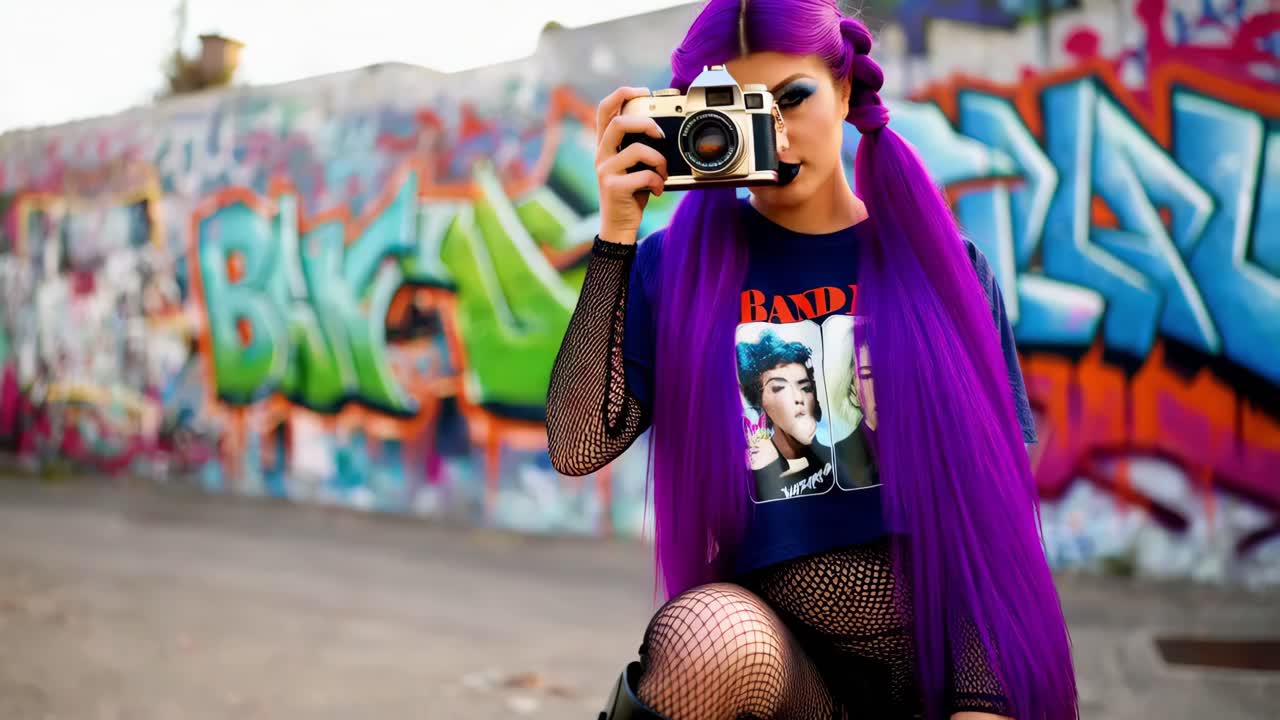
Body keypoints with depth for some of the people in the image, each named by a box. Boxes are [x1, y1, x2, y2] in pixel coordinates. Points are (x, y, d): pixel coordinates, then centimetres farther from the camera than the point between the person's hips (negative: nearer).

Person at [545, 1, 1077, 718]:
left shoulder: (942, 264, 2)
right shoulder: (679, 264, 1)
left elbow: (998, 501, 1)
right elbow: (579, 446, -11)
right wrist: (617, 232, -13)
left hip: (944, 661, 0)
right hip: (775, 649, 0)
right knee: (706, 631, -33)